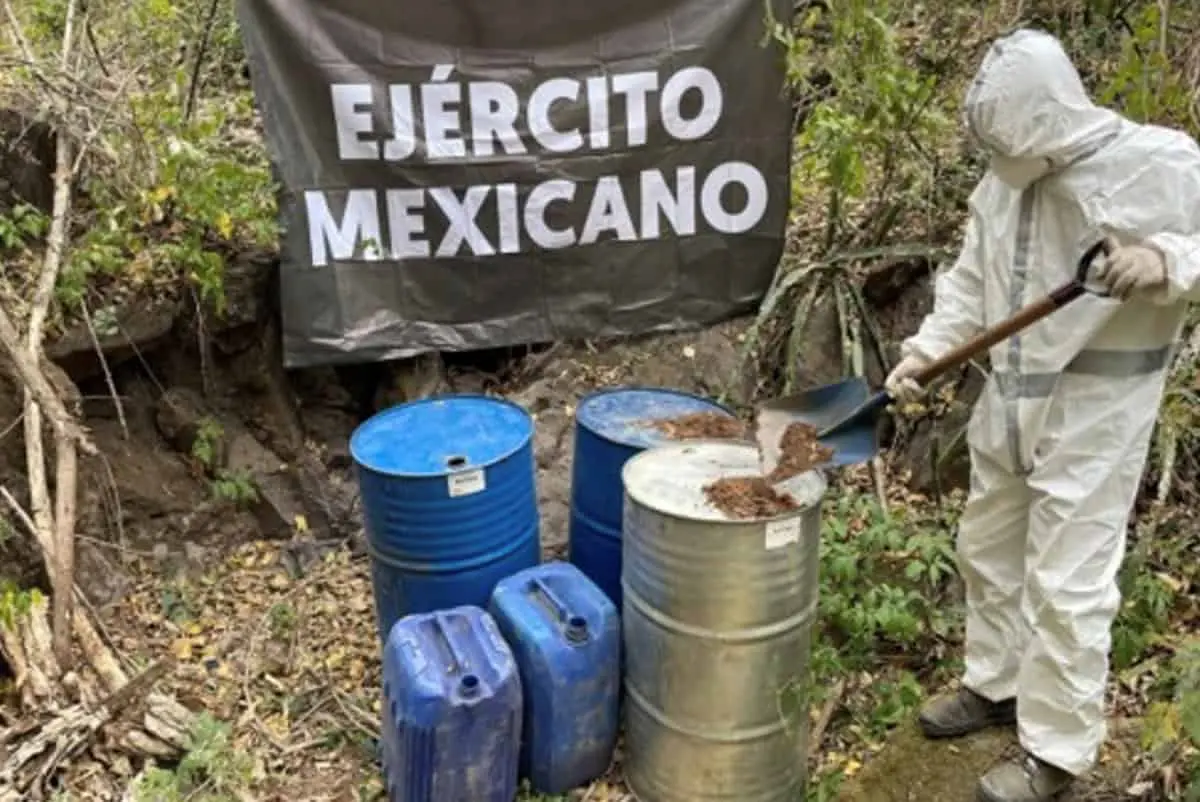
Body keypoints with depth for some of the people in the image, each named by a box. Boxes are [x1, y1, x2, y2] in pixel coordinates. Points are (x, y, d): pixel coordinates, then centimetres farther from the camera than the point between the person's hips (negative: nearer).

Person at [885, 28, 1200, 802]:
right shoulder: (1005, 180, 4)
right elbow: (971, 282, 9)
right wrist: (926, 350, -3)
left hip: (1096, 407, -7)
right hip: (1010, 398, 7)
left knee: (1066, 580, -1)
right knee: (989, 550, 18)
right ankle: (997, 685, 40)